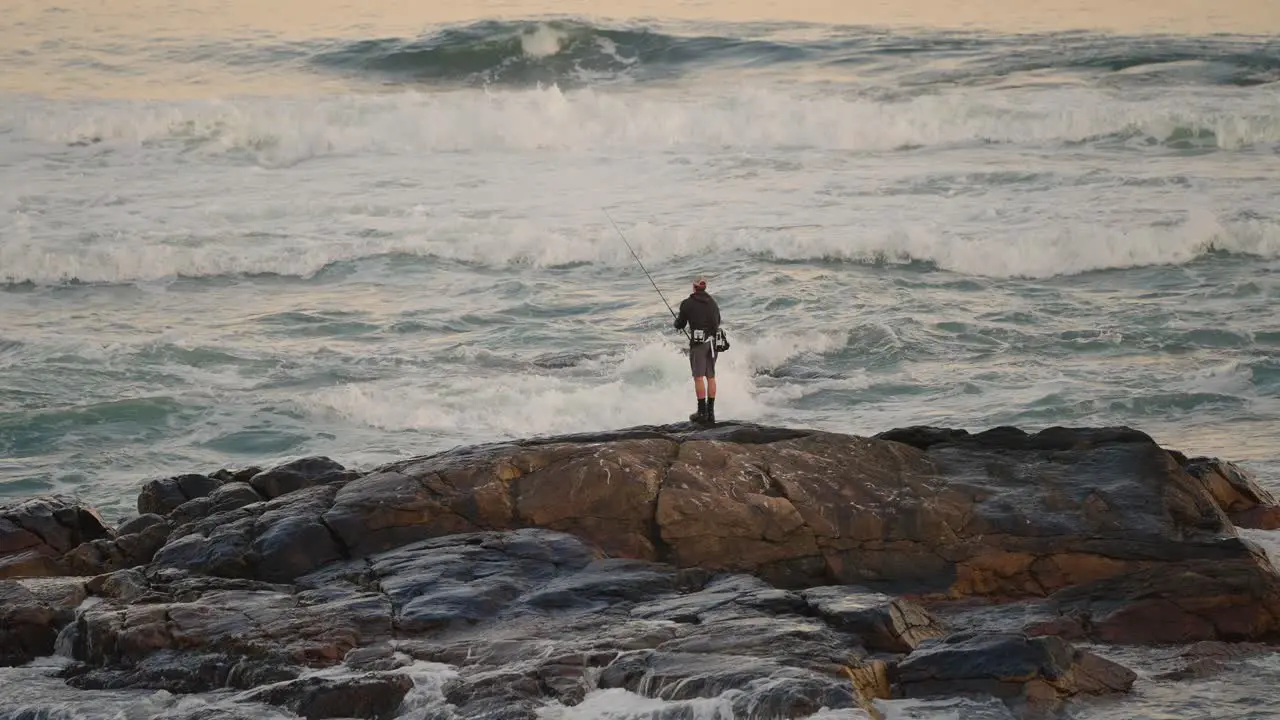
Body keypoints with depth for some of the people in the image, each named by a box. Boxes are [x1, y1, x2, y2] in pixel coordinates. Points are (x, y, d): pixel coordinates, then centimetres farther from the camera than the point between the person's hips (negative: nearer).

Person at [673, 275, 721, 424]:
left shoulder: (687, 304, -4)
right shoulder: (712, 302, 11)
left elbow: (679, 325, 2)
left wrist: (678, 319, 24)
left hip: (698, 342, -5)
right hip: (712, 342, 5)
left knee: (699, 377, -4)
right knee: (710, 377, 8)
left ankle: (702, 412, -8)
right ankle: (711, 412, 7)